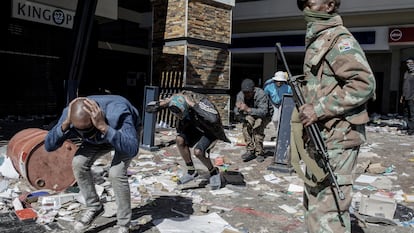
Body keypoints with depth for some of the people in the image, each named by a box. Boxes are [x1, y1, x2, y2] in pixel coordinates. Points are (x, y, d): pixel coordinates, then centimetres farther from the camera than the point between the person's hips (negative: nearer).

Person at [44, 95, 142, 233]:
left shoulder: (117, 114, -45)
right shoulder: (70, 115, -30)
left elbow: (132, 149, -55)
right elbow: (48, 146, -31)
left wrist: (103, 126, -62)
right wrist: (65, 124, -47)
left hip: (127, 132, -4)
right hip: (101, 133, 5)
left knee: (116, 173, -25)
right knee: (79, 163, -17)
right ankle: (94, 207, 6)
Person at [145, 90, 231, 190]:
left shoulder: (201, 102, -38)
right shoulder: (176, 98, -22)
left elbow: (213, 118, -58)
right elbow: (149, 107, -18)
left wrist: (193, 105, -53)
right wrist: (163, 103, -38)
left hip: (211, 130, -6)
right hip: (196, 126, 6)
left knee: (198, 152, -25)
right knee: (180, 139, -18)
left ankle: (214, 172, 5)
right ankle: (191, 171, 0)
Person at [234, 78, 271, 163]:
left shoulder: (261, 94, -30)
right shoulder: (240, 95, -15)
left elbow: (263, 111, -40)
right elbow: (236, 114, -12)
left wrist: (248, 109, -50)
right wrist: (238, 109, -37)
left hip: (264, 116, -4)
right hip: (250, 116, 4)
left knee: (257, 128, -32)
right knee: (246, 126, -27)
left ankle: (259, 153, -15)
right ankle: (250, 151, -16)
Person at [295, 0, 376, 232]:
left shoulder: (339, 38, -12)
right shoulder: (317, 40, 17)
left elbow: (364, 83, -22)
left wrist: (319, 108, -22)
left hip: (336, 138, -10)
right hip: (319, 137, 10)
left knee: (329, 208, -6)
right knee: (314, 203, 20)